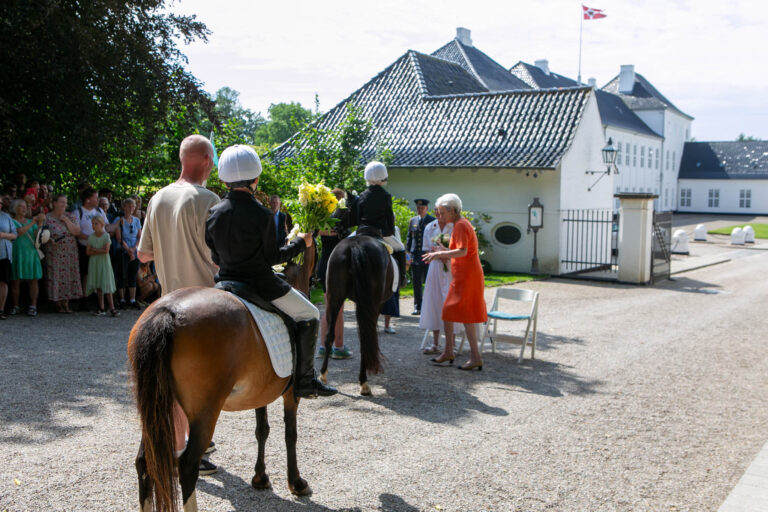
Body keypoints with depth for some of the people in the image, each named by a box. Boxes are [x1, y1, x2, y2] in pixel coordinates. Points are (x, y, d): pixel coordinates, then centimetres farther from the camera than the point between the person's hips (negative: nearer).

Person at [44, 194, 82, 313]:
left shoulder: (70, 216, 8)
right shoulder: (47, 218, 0)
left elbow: (77, 232, -4)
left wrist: (66, 220, -8)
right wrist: (49, 240, -19)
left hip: (70, 253, 3)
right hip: (54, 253, -3)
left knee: (69, 276, 1)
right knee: (56, 276, -3)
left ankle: (66, 303, 9)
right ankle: (58, 304, 5)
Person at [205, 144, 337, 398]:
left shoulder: (213, 213, -1)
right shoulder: (262, 215, -17)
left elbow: (215, 257, 6)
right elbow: (272, 257, -10)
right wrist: (300, 243, 4)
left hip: (225, 282, 6)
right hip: (260, 284, -6)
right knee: (308, 315, 10)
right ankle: (304, 379, 8)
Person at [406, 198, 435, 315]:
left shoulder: (432, 221, 2)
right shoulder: (412, 221, 14)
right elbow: (409, 238, 16)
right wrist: (408, 253, 8)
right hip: (415, 256, 4)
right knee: (417, 283, 6)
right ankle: (418, 307, 12)